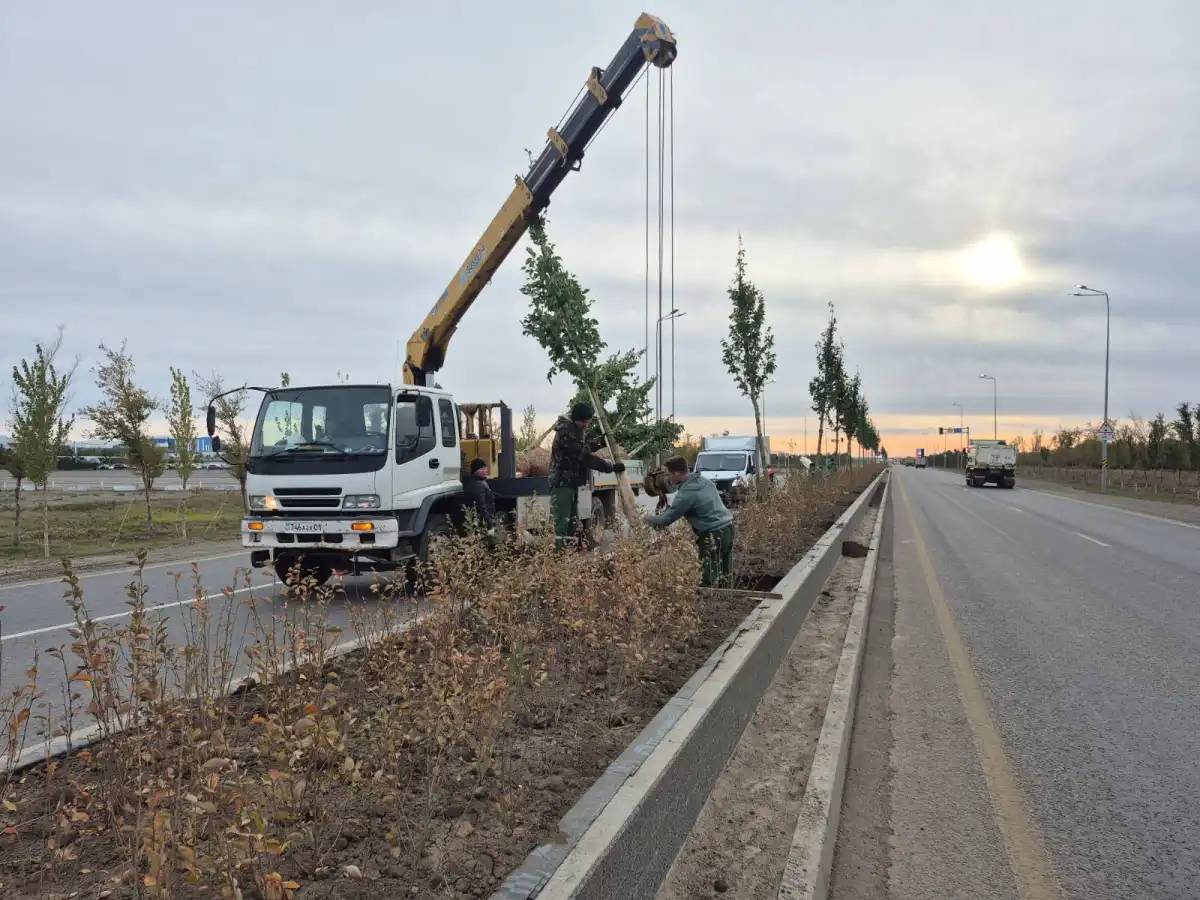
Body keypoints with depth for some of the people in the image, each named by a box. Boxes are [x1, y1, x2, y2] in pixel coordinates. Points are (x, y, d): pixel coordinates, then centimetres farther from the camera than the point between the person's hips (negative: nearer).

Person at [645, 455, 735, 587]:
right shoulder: (703, 480, 7)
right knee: (725, 576, 14)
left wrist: (648, 519, 9)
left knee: (709, 580, -3)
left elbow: (666, 519, -10)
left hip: (713, 536, -9)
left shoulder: (686, 494, -18)